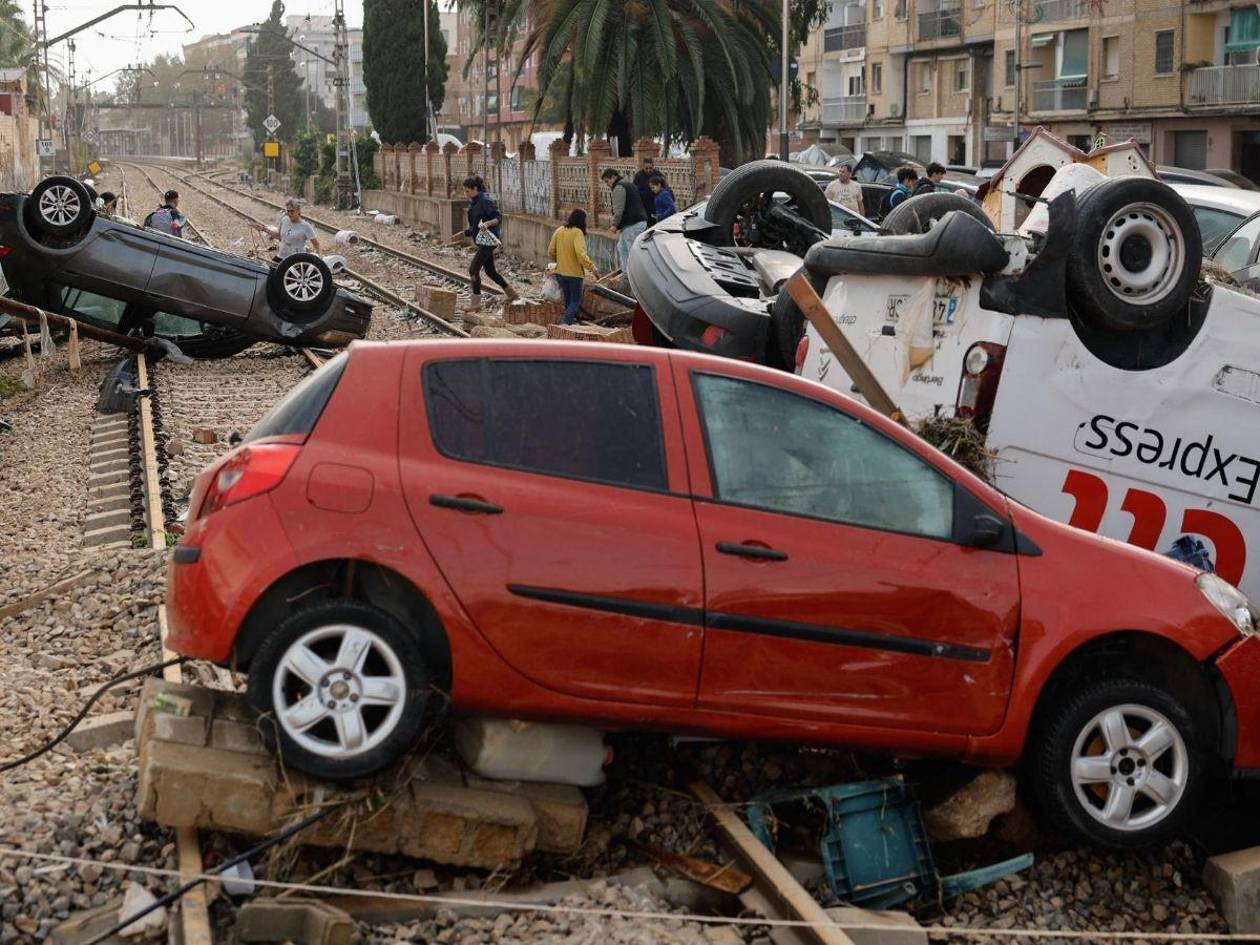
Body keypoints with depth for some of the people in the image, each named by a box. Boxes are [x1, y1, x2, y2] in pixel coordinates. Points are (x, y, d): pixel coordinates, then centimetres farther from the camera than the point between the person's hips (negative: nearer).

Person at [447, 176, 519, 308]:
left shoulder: (485, 201, -15)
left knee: (473, 270, -10)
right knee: (490, 271, 15)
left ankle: (476, 301, -2)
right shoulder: (473, 203, 13)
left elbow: (499, 217, -18)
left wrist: (487, 223, -34)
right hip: (482, 241, 10)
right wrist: (462, 234, 15)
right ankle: (512, 294, 26)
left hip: (488, 240, -10)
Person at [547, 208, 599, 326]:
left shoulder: (559, 231, 2)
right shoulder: (577, 233, -17)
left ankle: (570, 320, 29)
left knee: (568, 298, 22)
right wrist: (592, 268, -23)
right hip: (574, 273, -6)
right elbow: (581, 254, -27)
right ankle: (566, 323, -11)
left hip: (560, 272, 6)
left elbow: (551, 251, 7)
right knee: (576, 301, 5)